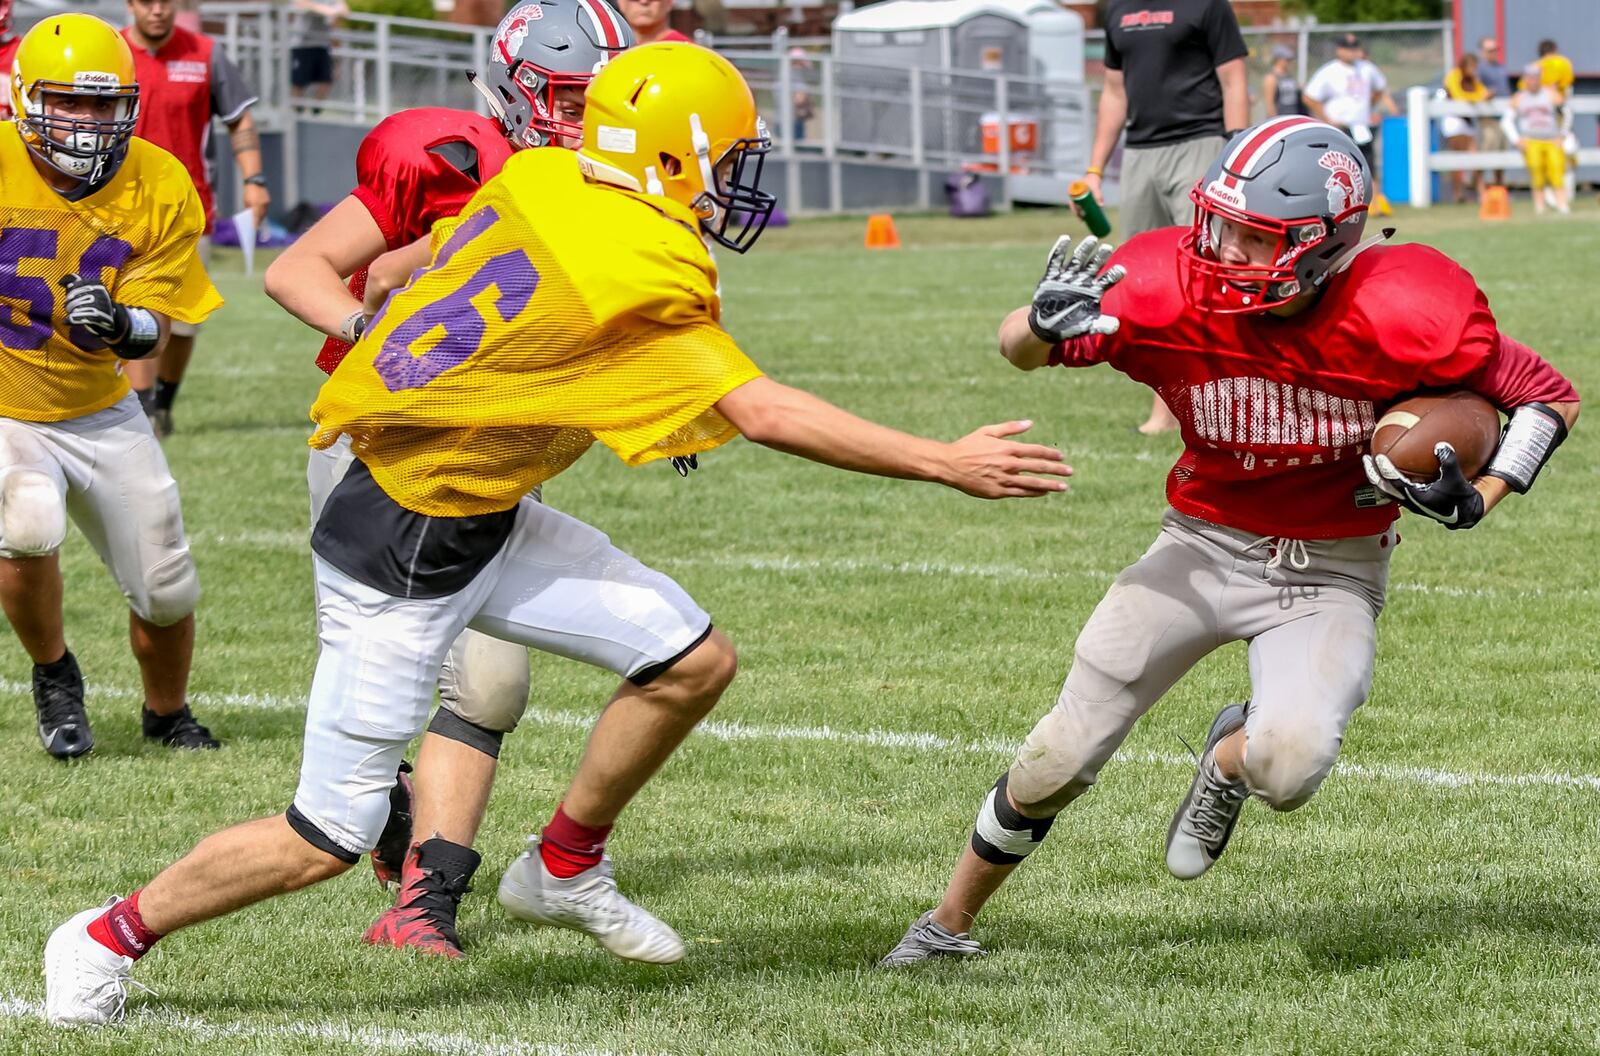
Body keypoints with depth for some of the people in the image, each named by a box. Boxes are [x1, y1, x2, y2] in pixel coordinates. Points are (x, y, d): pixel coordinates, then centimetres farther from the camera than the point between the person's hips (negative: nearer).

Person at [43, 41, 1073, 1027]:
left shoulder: (542, 180, -5)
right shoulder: (639, 281, -27)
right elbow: (766, 414, -27)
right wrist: (948, 464, -25)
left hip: (488, 522, 9)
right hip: (403, 554, -9)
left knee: (695, 662, 3)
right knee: (330, 838, 0)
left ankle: (565, 868, 23)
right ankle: (114, 934, 20)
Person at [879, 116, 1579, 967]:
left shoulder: (1400, 318, -24)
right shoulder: (1174, 292, -21)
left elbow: (1550, 398, -9)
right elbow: (1019, 348, -10)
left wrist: (1476, 502, -21)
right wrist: (1045, 324, -33)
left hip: (1330, 575, -2)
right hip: (1204, 547, 2)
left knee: (1287, 769, -28)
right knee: (1057, 762, 1)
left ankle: (1231, 758, 11)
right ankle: (948, 925, 26)